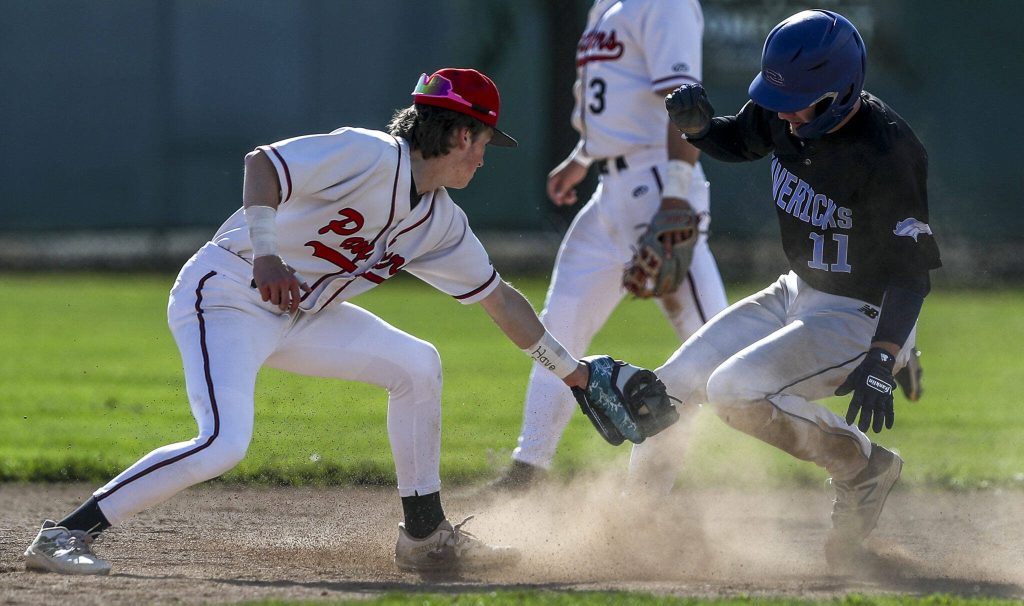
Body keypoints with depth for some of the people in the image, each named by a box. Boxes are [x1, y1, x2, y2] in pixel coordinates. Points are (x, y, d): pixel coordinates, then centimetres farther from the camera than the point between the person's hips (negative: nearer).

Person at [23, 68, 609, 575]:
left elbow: (499, 297, 19)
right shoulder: (371, 157, -19)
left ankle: (427, 537, 15)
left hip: (297, 315, 9)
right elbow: (263, 163, -26)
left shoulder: (442, 222, 8)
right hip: (225, 297, -9)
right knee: (225, 442, -27)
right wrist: (264, 254, -39)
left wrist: (572, 372, 23)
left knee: (417, 365, 7)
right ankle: (65, 536, -22)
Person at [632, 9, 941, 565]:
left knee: (736, 392, -26)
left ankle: (863, 467, -9)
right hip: (796, 294, 8)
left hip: (862, 319, -8)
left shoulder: (885, 154, -29)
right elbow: (739, 143, 15)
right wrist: (698, 125, -9)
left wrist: (881, 361, -38)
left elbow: (911, 270, -27)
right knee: (674, 382, 4)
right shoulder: (785, 113, -7)